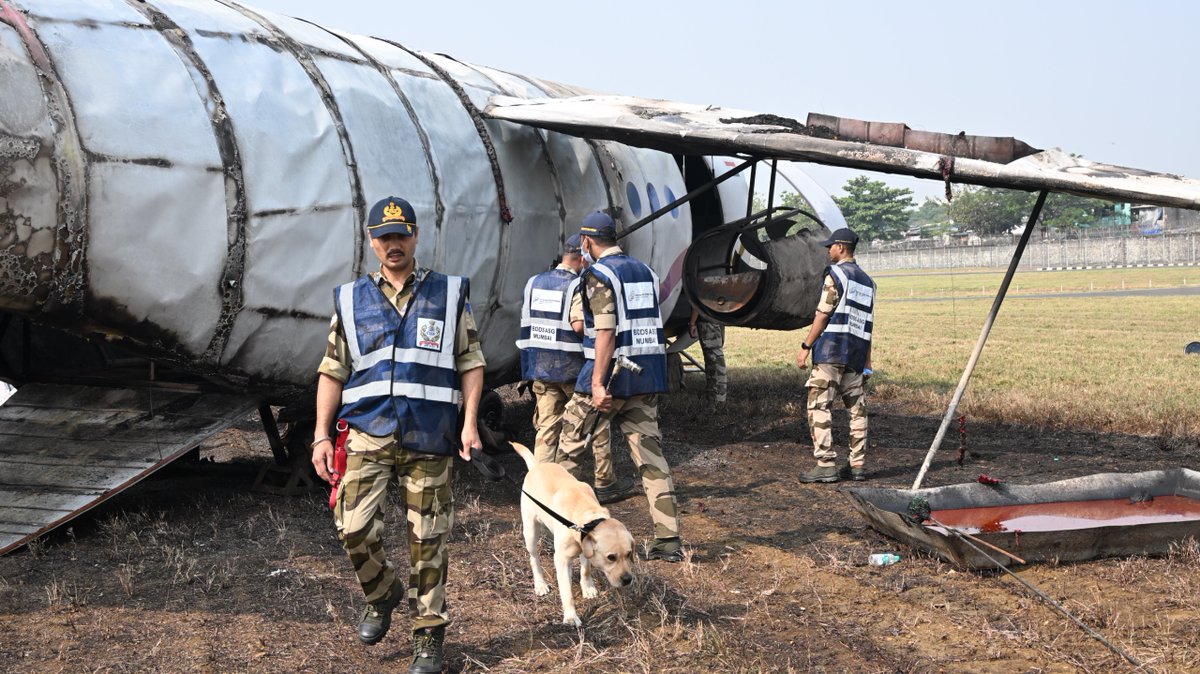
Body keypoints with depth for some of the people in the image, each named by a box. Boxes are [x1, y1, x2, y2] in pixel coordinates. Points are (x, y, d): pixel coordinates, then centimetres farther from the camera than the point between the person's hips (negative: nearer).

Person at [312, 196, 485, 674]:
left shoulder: (449, 294, 6)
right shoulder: (351, 301, 9)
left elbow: (470, 362, 6)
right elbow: (332, 373, 10)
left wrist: (469, 422, -5)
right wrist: (321, 436, 3)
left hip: (429, 438, -1)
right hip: (368, 434, 1)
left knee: (427, 540, 3)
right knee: (353, 527, -12)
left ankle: (428, 635, 17)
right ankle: (381, 594, 18)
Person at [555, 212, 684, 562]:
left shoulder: (599, 274, -9)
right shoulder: (645, 271, 14)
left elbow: (606, 332, -19)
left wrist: (598, 383, -22)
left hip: (612, 372, -7)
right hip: (647, 375, 7)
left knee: (570, 446, 10)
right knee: (650, 452, 5)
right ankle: (668, 539, 0)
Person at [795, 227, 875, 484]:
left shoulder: (836, 274, -6)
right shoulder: (867, 281, 18)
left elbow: (822, 315, -10)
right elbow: (868, 325, 17)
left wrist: (805, 346, -7)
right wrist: (867, 361, 19)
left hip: (831, 351, -8)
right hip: (856, 356, 8)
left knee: (819, 407, -7)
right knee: (857, 409, 9)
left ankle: (826, 465, -12)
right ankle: (858, 465, 11)